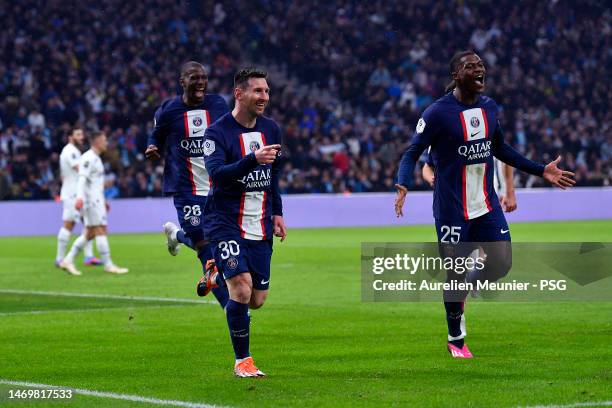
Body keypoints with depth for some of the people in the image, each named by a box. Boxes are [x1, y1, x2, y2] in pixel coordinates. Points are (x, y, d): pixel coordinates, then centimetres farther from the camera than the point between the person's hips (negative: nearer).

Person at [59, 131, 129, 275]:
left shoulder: (96, 158, 20)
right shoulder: (88, 158, -12)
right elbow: (82, 178, -22)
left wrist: (103, 201, 30)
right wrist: (79, 197, -34)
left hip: (96, 200, 10)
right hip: (91, 199, -10)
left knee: (89, 233, 9)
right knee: (100, 230, -8)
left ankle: (68, 260, 10)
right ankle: (108, 265, -6)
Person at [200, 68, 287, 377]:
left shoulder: (271, 129, 8)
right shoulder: (217, 133, -11)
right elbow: (216, 174, -26)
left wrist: (277, 212, 20)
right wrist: (253, 159, -39)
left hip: (260, 227, 6)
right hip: (225, 223, -6)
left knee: (257, 300, 4)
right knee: (242, 289, -20)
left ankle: (217, 278, 38)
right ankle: (242, 361, -5)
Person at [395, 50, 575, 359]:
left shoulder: (489, 107, 5)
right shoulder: (438, 113, -13)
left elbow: (500, 149, 19)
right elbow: (412, 153, -12)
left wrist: (541, 171, 16)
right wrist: (403, 185, -31)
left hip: (487, 203, 5)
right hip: (452, 209, -5)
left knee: (502, 263, -2)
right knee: (455, 275, -1)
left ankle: (463, 289, 29)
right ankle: (455, 339, 20)